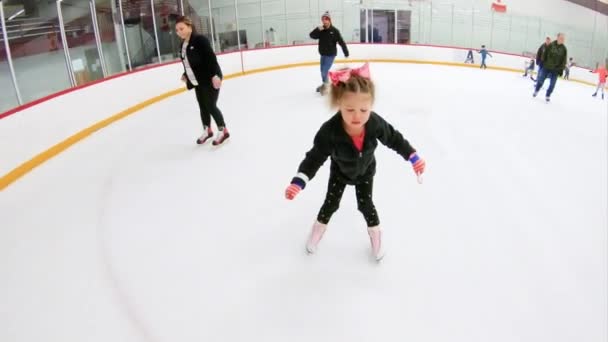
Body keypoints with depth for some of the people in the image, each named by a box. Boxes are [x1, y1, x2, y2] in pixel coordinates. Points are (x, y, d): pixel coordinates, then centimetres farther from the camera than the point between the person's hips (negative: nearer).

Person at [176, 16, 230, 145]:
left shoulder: (200, 40, -16)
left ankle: (223, 131, 11)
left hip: (210, 79, -8)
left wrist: (215, 75, -28)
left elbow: (211, 58, -22)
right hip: (198, 81, 8)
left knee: (211, 106, -4)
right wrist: (186, 75, 10)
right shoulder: (183, 45, 9)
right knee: (202, 106, 14)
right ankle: (207, 130, 30)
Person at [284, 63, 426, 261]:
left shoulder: (375, 123, -37)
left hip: (365, 171, 1)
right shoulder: (330, 131, -43)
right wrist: (298, 181, -44)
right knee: (331, 202, 15)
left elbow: (394, 138, -17)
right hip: (340, 172, 0)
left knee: (365, 204, 11)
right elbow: (315, 157, -33)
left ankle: (375, 233, 41)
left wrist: (413, 157, -9)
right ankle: (319, 229, 46)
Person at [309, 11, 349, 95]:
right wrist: (318, 29, -26)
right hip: (323, 54, 5)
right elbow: (312, 35, -9)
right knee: (323, 71, 18)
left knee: (324, 71, -12)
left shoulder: (334, 31, -13)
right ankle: (324, 85, 41)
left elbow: (341, 42, -13)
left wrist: (346, 53, -13)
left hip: (331, 54, -5)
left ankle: (326, 86, 11)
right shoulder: (321, 30, 0)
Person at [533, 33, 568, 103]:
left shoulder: (564, 49, -2)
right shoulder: (551, 45, -6)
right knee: (541, 80, 6)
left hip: (556, 69, 1)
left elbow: (564, 60, 1)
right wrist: (542, 63, -3)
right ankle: (536, 91, 30)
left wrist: (561, 69, -3)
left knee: (552, 84, 2)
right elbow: (544, 54, -1)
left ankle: (548, 96, 17)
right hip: (546, 67, -1)